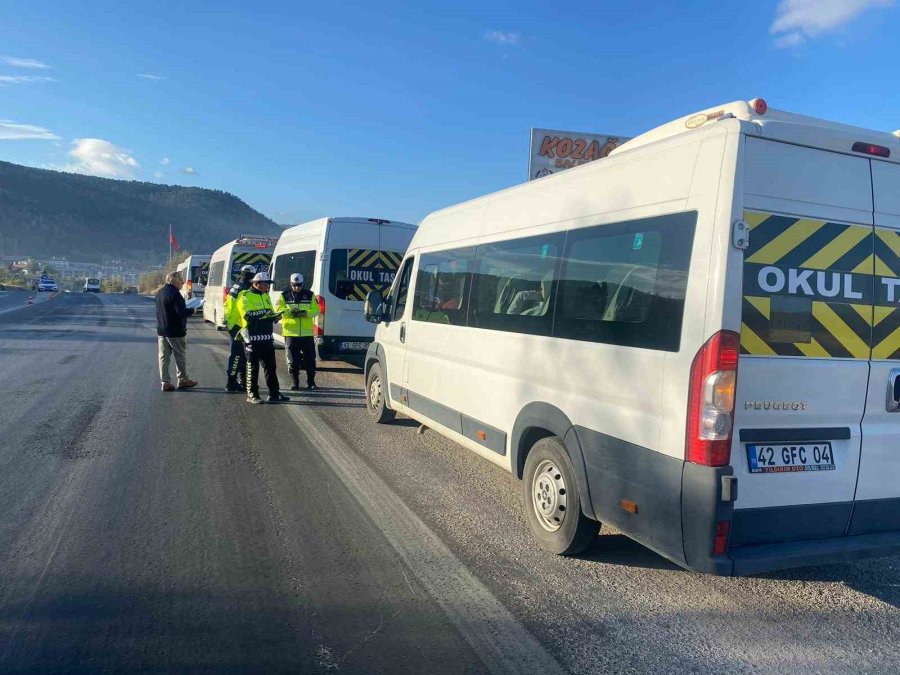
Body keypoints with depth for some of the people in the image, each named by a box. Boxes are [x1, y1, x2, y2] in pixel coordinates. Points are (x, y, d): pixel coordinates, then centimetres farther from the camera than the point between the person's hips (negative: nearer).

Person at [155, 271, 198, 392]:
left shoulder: (160, 292, 10)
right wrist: (192, 311, -6)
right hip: (175, 331, -8)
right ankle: (183, 380, 18)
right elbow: (181, 312, -24)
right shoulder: (174, 293, -19)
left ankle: (165, 382, 10)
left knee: (164, 356, 8)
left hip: (161, 330, 8)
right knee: (181, 356, 7)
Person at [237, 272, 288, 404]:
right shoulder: (245, 296, -8)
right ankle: (252, 394, 10)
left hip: (267, 337, 7)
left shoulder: (265, 295, 17)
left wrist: (274, 316, -1)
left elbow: (271, 313, 21)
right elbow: (247, 315, -20)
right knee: (253, 367, 1)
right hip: (252, 337, -7)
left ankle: (274, 393, 15)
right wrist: (264, 312, -24)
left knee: (270, 366, 9)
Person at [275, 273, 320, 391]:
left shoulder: (310, 295, 8)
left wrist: (306, 313, -17)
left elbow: (316, 310, 4)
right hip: (290, 333, -1)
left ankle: (311, 382, 15)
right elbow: (278, 309, -3)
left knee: (310, 359, 4)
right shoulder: (284, 295, 6)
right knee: (292, 360, 3)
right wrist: (290, 312, -20)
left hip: (307, 333, 1)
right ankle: (294, 383, 14)